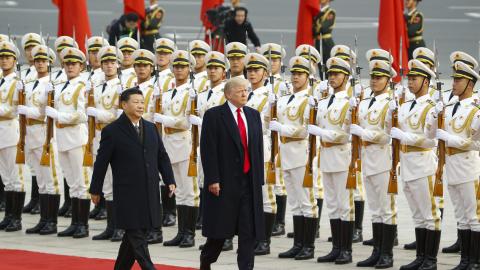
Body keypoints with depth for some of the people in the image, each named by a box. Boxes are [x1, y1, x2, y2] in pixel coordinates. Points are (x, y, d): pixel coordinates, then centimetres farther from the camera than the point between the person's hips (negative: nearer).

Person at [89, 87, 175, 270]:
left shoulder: (151, 128, 11)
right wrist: (95, 190, 0)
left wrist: (169, 180, 5)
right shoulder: (112, 131, -6)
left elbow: (162, 157, 15)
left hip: (150, 193, 6)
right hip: (128, 194, -6)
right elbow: (101, 162, -3)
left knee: (133, 236, 12)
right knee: (137, 237, -6)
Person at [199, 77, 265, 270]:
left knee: (249, 230, 0)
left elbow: (259, 148, 13)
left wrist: (259, 178, 8)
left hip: (249, 181, 5)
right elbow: (208, 150, -10)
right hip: (224, 181, -5)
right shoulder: (214, 115, -5)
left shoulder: (253, 115, 12)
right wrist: (213, 180, -15)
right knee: (220, 228, 5)